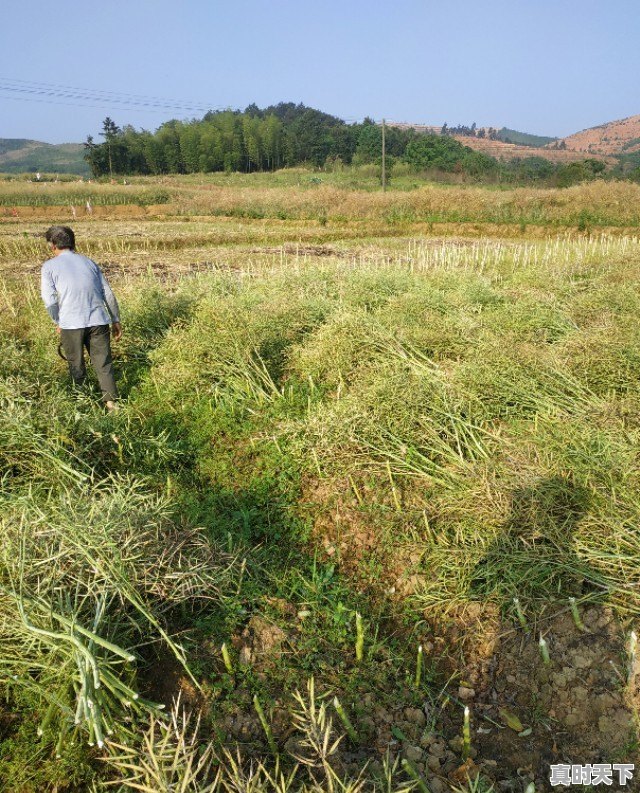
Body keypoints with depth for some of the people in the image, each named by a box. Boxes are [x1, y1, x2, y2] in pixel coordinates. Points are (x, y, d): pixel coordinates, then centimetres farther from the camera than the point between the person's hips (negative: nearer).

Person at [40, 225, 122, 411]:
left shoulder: (49, 266, 6)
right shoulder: (89, 262, 16)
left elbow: (50, 300, -2)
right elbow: (108, 293, 12)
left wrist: (58, 322, 14)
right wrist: (116, 320, 18)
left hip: (71, 323, -2)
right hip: (98, 320, 2)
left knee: (76, 366, 15)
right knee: (103, 363, 7)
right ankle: (111, 402, -2)